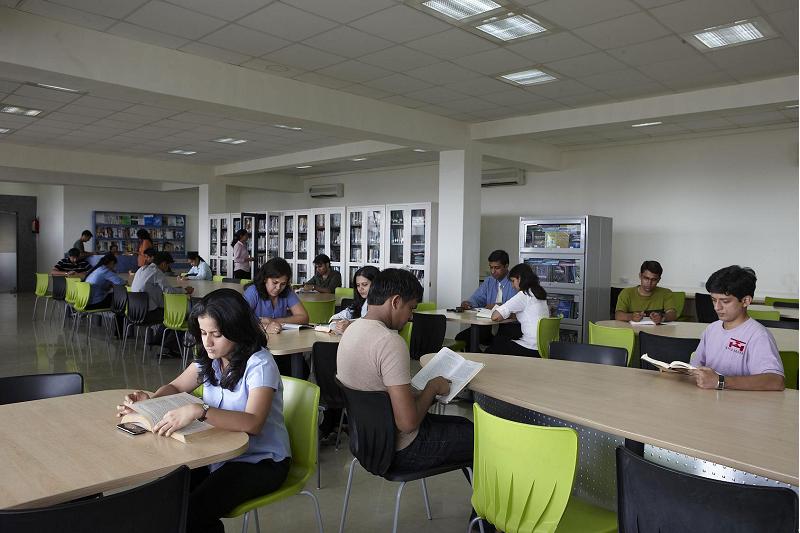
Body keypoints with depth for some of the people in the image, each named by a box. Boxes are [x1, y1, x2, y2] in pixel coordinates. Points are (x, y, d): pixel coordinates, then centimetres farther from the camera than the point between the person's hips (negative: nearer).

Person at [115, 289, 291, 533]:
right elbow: (175, 387, 14)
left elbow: (252, 423, -34)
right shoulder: (209, 358, 2)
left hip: (262, 461, -6)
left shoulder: (259, 363, -21)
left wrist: (199, 410, -45)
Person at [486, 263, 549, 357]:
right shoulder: (540, 294, 10)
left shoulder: (523, 295, -15)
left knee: (490, 351, 11)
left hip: (531, 350, -8)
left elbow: (495, 317, -19)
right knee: (498, 340, 24)